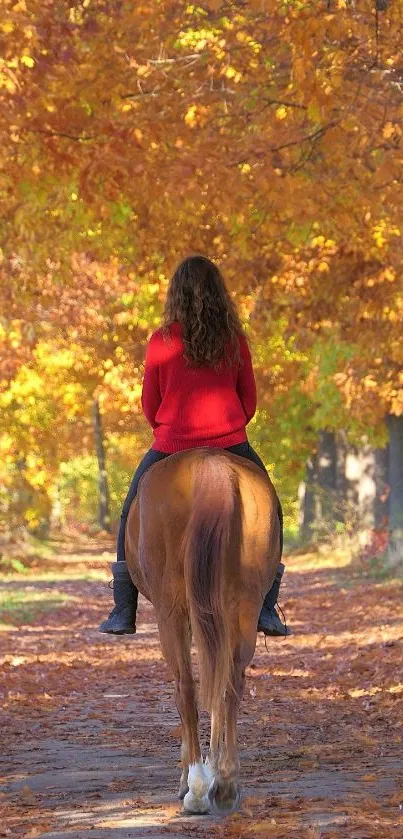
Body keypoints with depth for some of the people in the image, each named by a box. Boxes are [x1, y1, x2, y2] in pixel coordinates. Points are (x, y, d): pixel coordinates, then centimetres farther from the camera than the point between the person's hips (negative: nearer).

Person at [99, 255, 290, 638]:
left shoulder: (162, 342, -5)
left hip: (170, 447, -1)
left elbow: (149, 405, 4)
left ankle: (123, 613, 13)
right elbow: (249, 401, 8)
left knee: (132, 519, 19)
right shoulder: (235, 340, -1)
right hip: (230, 443, 1)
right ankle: (266, 610, 6)